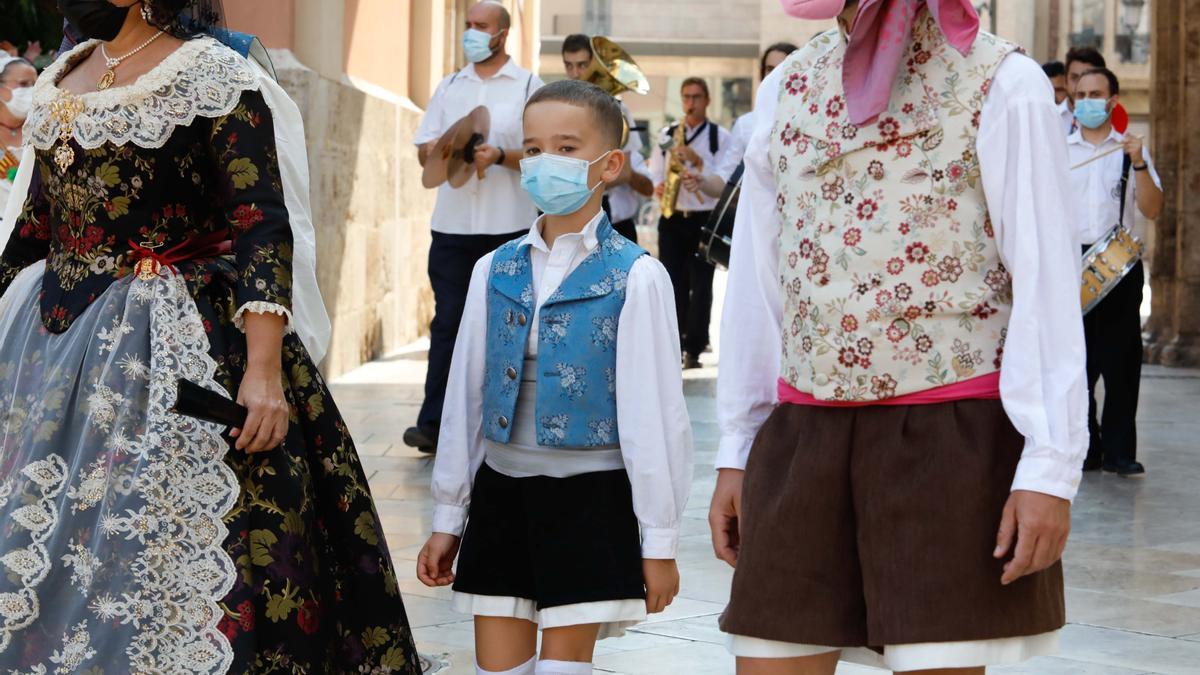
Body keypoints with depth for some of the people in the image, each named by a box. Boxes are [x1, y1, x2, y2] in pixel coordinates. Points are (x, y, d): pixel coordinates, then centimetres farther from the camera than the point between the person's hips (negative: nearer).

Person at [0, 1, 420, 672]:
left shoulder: (213, 75, -9)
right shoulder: (59, 81, 13)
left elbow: (262, 226, -17)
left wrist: (265, 368, -26)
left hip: (182, 352, -7)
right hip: (56, 350, 7)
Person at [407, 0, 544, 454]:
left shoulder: (529, 86, 3)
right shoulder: (449, 87, 15)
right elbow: (423, 151, 14)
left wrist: (500, 156, -19)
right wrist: (436, 149, -9)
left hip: (507, 227, -3)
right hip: (452, 224, 3)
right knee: (447, 322, 0)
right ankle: (433, 423, -1)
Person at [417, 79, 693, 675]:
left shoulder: (635, 278, -7)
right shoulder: (495, 272, 6)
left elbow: (654, 413, -6)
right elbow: (464, 397, 11)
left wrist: (659, 540, -5)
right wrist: (446, 519, 13)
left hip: (590, 497, -4)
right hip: (501, 491, 4)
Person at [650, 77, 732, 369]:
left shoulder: (720, 136, 1)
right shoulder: (667, 134, 12)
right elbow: (654, 172, 10)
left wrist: (696, 160, -17)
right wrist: (658, 187, -11)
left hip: (704, 220, -3)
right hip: (671, 219, 3)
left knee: (700, 286, -4)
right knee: (673, 284, 1)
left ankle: (694, 349, -1)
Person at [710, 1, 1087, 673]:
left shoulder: (1002, 83, -5)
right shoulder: (787, 88, 11)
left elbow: (1047, 284, -9)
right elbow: (757, 283, 13)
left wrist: (1050, 466, -14)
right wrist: (737, 452, 12)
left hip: (951, 435, -5)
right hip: (803, 436, 5)